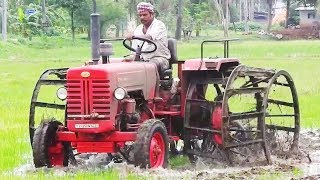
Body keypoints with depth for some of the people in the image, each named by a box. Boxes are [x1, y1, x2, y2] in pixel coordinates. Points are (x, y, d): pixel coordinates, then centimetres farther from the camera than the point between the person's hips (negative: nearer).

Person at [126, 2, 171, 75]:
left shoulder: (159, 25, -3)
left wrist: (134, 36, -40)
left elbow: (150, 37, -25)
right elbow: (134, 50, 18)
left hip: (160, 59, -5)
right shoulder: (138, 29, 18)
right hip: (143, 60, 5)